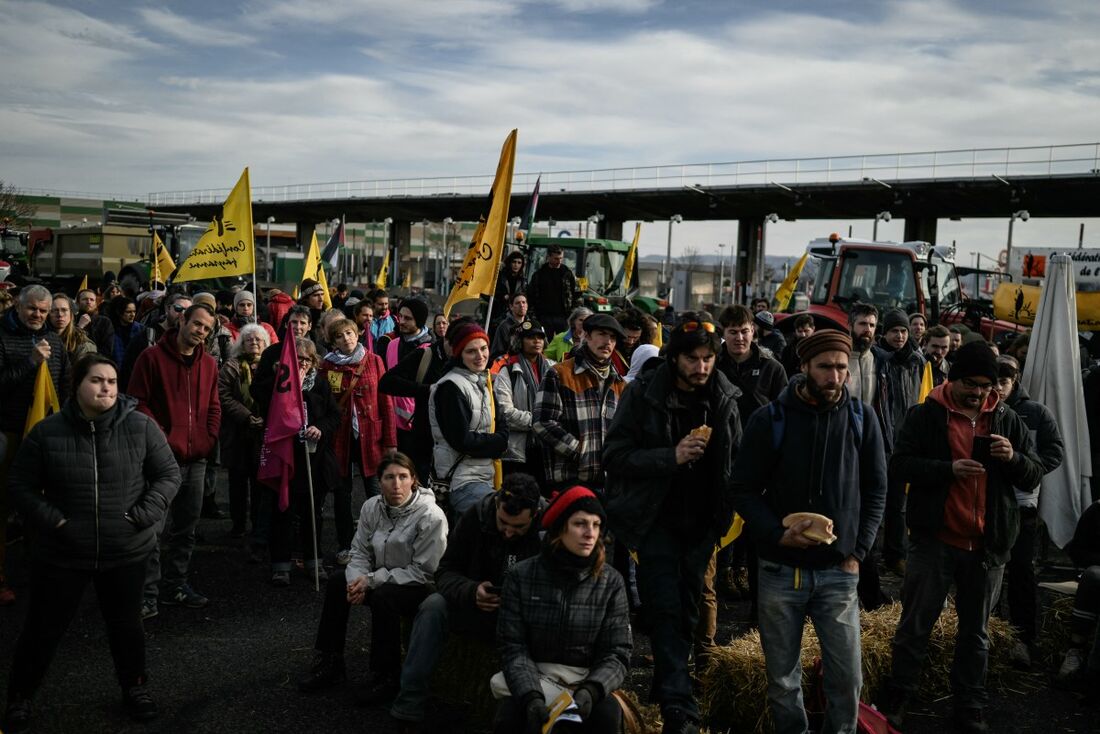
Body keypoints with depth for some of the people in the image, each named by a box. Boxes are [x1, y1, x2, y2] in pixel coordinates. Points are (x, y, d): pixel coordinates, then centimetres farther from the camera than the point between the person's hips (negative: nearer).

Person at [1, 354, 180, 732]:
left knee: (126, 623, 16)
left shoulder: (140, 427, -7)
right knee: (43, 628, 11)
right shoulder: (46, 431, -7)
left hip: (126, 551, 1)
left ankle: (135, 687, 38)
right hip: (61, 552, 0)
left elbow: (169, 474, 1)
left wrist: (143, 516, -11)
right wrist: (51, 520, -12)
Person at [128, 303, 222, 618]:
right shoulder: (153, 357, -5)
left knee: (186, 527, 14)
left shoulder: (209, 364, 12)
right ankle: (148, 593, 3)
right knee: (154, 527, -6)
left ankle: (176, 584, 26)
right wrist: (161, 437, -12)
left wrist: (208, 438, 4)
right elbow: (138, 402, -7)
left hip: (196, 458, 6)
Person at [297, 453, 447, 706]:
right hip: (384, 580, 7)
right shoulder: (372, 507, -2)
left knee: (383, 597, -32)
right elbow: (360, 552, 4)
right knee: (337, 583, -9)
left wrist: (372, 580, -22)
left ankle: (387, 678, -16)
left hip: (422, 589, -7)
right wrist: (357, 580, -19)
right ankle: (330, 663, 4)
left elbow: (423, 571, -21)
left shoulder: (431, 516, -22)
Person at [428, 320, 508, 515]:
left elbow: (502, 427, 13)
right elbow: (462, 440, -19)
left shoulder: (483, 383, 14)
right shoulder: (451, 387, -14)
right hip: (462, 482, -9)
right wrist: (497, 443, -8)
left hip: (486, 477, 9)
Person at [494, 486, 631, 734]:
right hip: (532, 681, -1)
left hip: (587, 682, 1)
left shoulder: (611, 582, -4)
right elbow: (513, 647, -8)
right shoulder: (522, 576, -6)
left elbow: (616, 654, -6)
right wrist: (531, 695, -26)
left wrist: (591, 690, -27)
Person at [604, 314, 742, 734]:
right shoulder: (643, 395, -9)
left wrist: (726, 514, 3)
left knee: (688, 609, 11)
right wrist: (671, 456, -23)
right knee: (665, 609, -7)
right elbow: (615, 456, -11)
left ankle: (667, 687, 29)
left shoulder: (724, 398, 1)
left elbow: (736, 460, 13)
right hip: (656, 519, -3)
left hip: (702, 521, 3)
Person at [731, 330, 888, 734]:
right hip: (780, 569, -1)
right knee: (782, 677, 10)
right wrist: (778, 534, -17)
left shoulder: (860, 418, 1)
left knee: (847, 676, 2)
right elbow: (744, 488, -3)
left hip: (839, 571, 1)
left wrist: (858, 550, 0)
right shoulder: (770, 419, -6)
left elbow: (875, 490, 7)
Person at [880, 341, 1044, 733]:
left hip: (987, 545, 3)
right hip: (934, 540, -3)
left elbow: (1034, 475, 8)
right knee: (915, 625, 6)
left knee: (976, 631, 14)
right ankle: (897, 700, 21)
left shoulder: (1008, 420, 7)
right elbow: (900, 463, -9)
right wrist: (948, 469, -23)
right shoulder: (925, 415, -4)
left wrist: (1014, 458, -15)